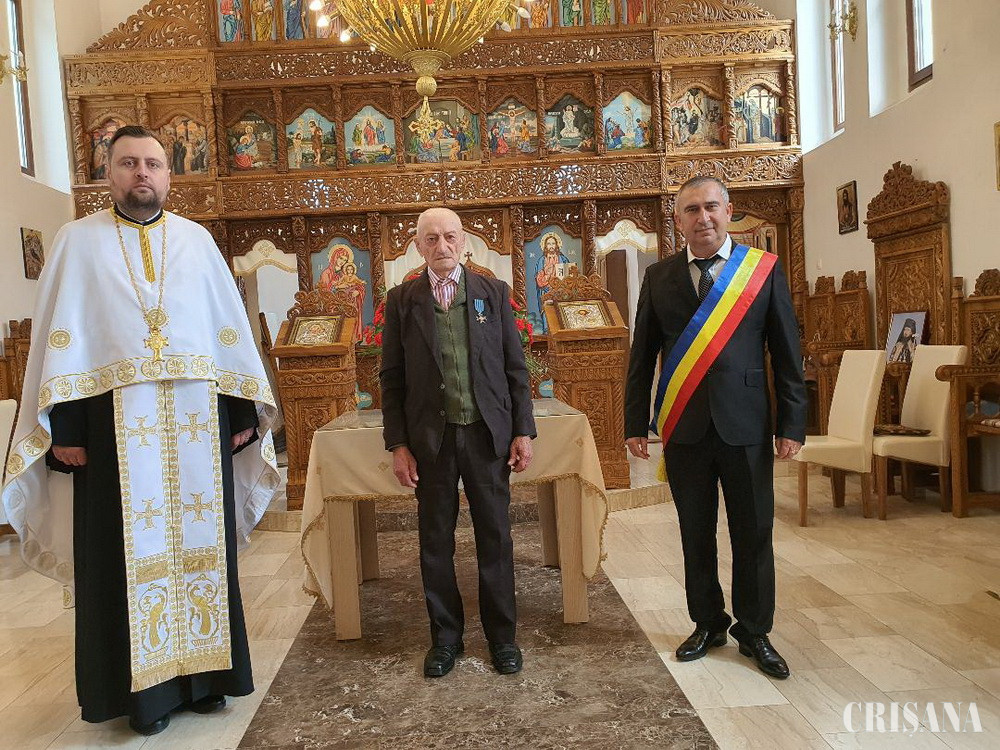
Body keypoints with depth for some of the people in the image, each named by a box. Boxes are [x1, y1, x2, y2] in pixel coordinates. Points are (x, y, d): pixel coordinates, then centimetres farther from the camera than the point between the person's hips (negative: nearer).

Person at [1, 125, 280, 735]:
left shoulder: (198, 240, 11)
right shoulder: (78, 240, 6)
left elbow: (231, 329, 7)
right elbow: (58, 339, 0)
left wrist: (242, 411, 1)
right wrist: (64, 425, -9)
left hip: (197, 421, 2)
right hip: (116, 424, -2)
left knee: (200, 542, 8)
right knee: (132, 554, 4)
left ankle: (203, 671, 21)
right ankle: (146, 686, 17)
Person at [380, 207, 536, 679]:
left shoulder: (493, 293, 5)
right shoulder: (401, 300, 3)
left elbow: (515, 367, 4)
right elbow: (392, 378, 3)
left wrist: (522, 431, -1)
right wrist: (397, 444, -3)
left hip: (488, 434, 0)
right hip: (430, 439, 0)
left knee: (495, 538, 8)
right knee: (435, 543, 9)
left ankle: (502, 635, 24)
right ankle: (445, 637, 27)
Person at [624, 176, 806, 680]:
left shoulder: (764, 269, 2)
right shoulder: (659, 276, 6)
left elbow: (787, 352, 1)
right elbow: (642, 355, 6)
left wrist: (791, 425, -2)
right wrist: (636, 423, 3)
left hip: (746, 425, -1)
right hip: (684, 426, 1)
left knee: (753, 534, 8)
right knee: (696, 535, 12)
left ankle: (754, 631, 27)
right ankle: (708, 624, 30)